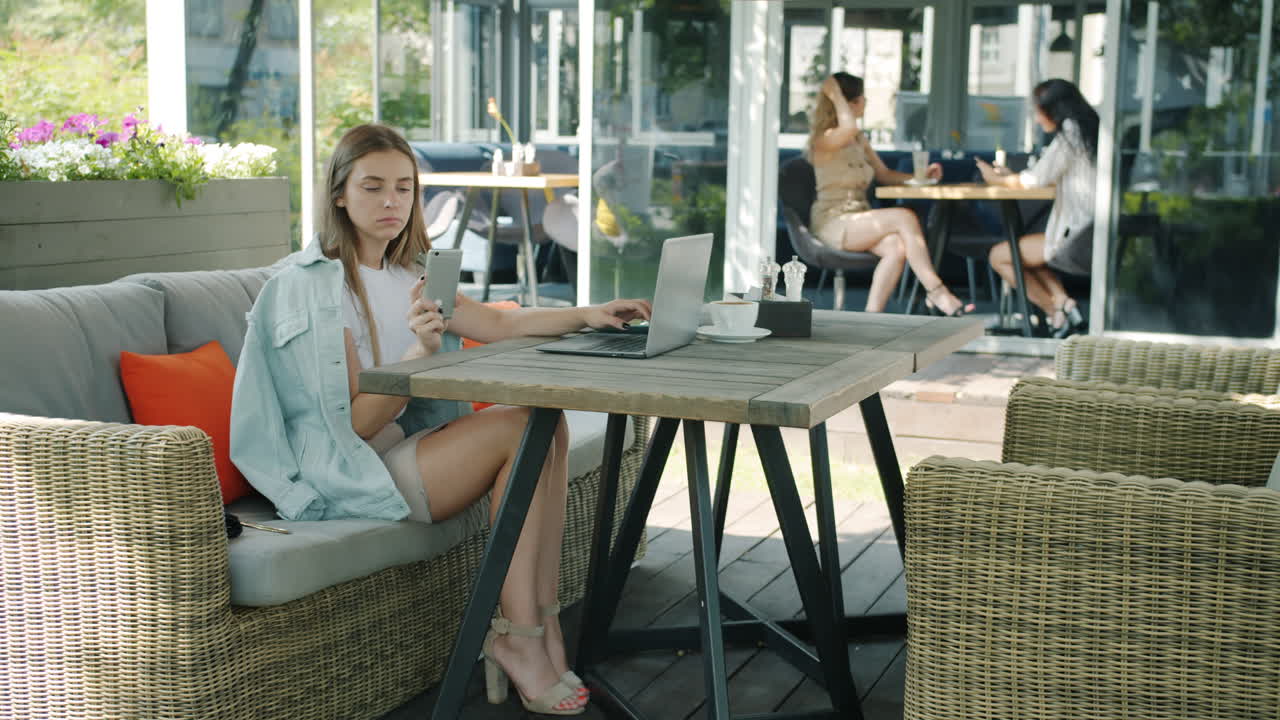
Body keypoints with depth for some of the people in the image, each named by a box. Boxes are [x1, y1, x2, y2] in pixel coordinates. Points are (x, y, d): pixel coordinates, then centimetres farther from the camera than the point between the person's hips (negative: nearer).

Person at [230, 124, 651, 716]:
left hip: (409, 447, 8)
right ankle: (517, 637, -16)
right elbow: (358, 423, -15)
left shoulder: (406, 276, 15)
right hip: (344, 477, -8)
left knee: (549, 424, -14)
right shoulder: (309, 284, -10)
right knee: (523, 426, -20)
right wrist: (420, 352, -29)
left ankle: (540, 629, -17)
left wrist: (586, 315, -6)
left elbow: (498, 325, 8)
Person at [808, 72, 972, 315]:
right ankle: (935, 291, -26)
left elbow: (884, 175, 24)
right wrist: (834, 94, -16)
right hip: (833, 223, -7)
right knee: (904, 217, -26)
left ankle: (872, 314, -31)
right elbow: (849, 127, -30)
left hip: (859, 221, 7)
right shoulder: (824, 140, -7)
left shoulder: (860, 139, 19)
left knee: (897, 248, -27)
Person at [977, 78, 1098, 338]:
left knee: (999, 256, 3)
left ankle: (1057, 314, 3)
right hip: (1091, 234, 9)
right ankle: (1064, 302, 4)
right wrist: (1010, 177, 15)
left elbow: (1034, 180, -10)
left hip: (1079, 238, -9)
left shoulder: (1069, 136, -12)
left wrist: (996, 179, 8)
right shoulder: (1090, 132, 15)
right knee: (1023, 251, 25)